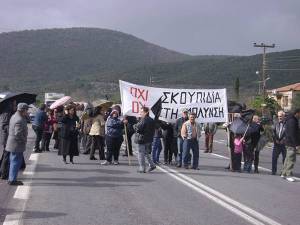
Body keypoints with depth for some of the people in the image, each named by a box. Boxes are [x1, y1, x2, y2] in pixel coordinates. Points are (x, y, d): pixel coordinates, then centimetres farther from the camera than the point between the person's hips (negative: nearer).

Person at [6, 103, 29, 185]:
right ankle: (12, 180, 2)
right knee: (16, 161, -3)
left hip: (12, 143, 11)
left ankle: (11, 178, 28)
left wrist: (26, 117, 3)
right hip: (17, 144, -11)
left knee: (13, 161, 19)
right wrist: (24, 140, -14)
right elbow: (18, 134, -29)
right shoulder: (19, 120, -24)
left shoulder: (14, 116, 9)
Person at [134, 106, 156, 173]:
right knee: (146, 153, 22)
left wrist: (134, 126, -2)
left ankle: (142, 168, 1)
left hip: (142, 139, -9)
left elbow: (138, 129, -20)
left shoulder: (143, 120, -17)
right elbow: (153, 130, 17)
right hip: (149, 139, 9)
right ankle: (152, 165, 20)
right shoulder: (151, 120, 11)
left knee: (141, 154, -1)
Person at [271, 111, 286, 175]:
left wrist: (283, 140, -14)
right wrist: (275, 139, -5)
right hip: (276, 143, 4)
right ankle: (273, 171, 9)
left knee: (285, 158, 0)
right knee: (274, 157, 2)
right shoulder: (276, 123, 11)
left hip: (284, 143, -4)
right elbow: (273, 132, 6)